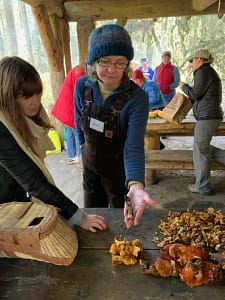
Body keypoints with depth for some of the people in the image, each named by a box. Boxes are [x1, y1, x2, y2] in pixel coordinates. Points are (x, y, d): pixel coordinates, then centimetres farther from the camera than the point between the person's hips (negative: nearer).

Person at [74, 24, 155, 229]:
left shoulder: (137, 97, -27)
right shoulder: (82, 85, -15)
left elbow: (134, 147, -35)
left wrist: (136, 185, -51)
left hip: (120, 170, -3)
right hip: (90, 164, 4)